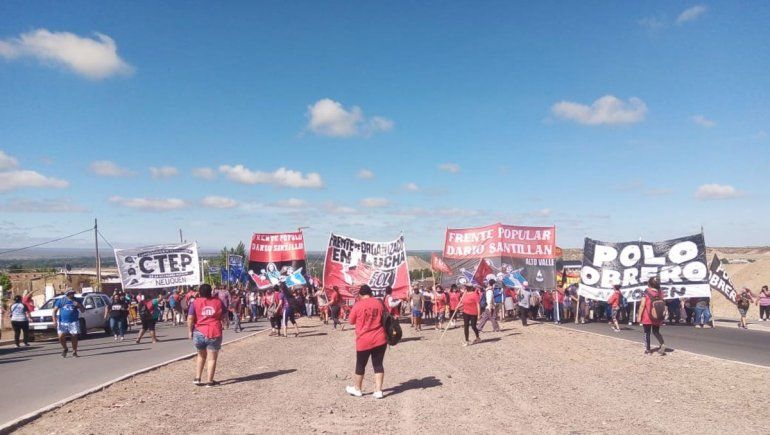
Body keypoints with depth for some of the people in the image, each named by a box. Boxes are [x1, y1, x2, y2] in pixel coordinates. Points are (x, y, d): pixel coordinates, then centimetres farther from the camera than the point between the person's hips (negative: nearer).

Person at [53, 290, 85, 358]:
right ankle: (65, 349, 17)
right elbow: (55, 310, 6)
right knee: (61, 336, -11)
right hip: (62, 322, 0)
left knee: (74, 336, -4)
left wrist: (79, 305, -11)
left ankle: (74, 352, 11)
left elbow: (83, 310, 9)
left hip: (73, 322, 0)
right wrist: (54, 320, -5)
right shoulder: (61, 300, 4)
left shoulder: (76, 301, 7)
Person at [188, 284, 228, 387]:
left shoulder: (195, 302, -1)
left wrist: (190, 331, 3)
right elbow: (225, 316, 9)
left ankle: (197, 378, 19)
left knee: (201, 355, 22)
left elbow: (190, 318, -7)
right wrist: (224, 324, 28)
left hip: (199, 333, 1)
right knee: (212, 358, 6)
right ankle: (209, 381, 7)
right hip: (214, 333, -1)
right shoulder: (218, 302, 2)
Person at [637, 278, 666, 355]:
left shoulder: (646, 293, -12)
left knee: (647, 333, 9)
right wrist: (662, 316, 15)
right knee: (656, 331, 18)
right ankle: (662, 344, -7)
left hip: (647, 317, -4)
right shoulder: (660, 293, 2)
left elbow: (642, 305, -14)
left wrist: (639, 316, -8)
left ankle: (647, 350, 12)